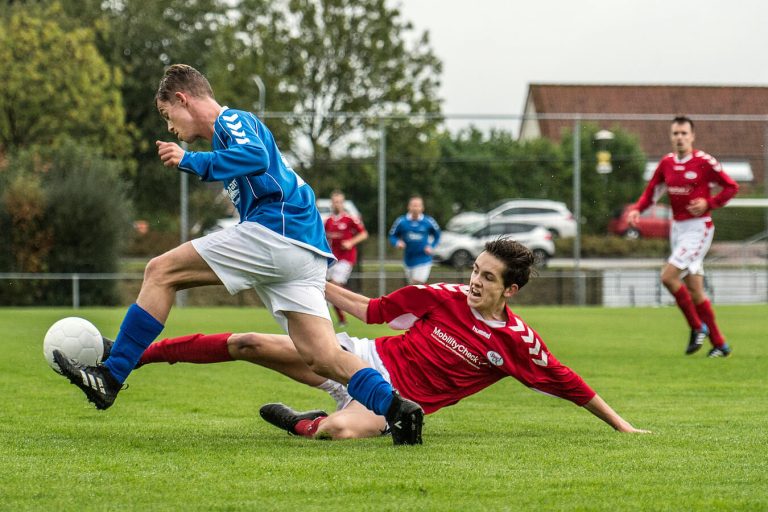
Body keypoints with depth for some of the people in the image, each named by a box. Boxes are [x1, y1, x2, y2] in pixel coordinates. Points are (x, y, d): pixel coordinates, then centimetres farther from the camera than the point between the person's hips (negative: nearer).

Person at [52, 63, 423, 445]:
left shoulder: (231, 120, 1)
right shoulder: (233, 127, 31)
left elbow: (255, 156, -20)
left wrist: (189, 161, -15)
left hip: (275, 229, -10)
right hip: (304, 251, 10)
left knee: (160, 272, -7)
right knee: (320, 357, 1)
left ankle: (110, 378, -8)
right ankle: (397, 408, -14)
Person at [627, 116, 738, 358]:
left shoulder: (704, 162, -11)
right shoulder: (666, 163, 7)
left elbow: (731, 187, -6)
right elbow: (651, 192, 16)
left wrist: (708, 203, -18)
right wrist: (637, 209, -2)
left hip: (698, 227, -7)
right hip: (677, 227, 7)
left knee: (668, 276, -18)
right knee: (694, 290, 6)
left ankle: (697, 327, -3)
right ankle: (720, 344, 14)